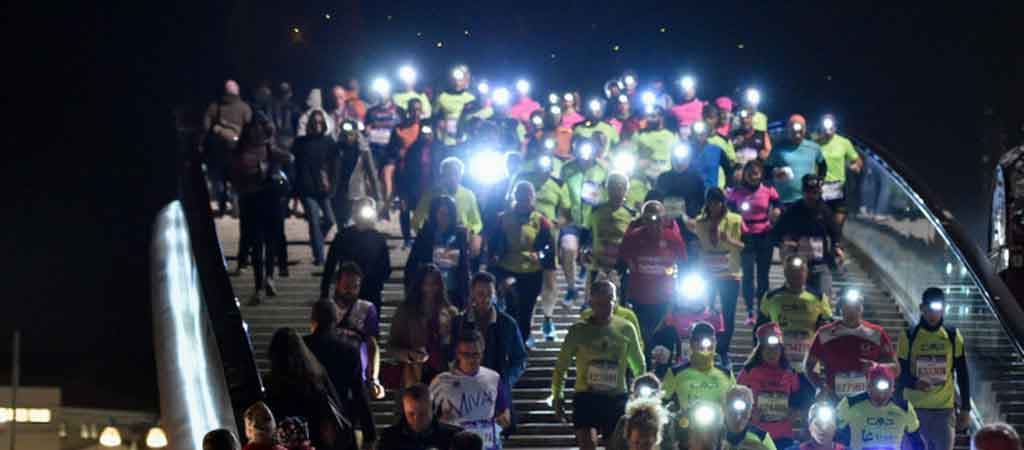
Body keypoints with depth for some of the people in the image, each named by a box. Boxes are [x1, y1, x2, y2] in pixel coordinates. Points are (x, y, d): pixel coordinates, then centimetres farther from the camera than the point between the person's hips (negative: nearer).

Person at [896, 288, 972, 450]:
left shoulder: (953, 336, 4)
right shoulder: (909, 337, 1)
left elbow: (963, 376, 8)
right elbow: (899, 375, 2)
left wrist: (965, 409, 4)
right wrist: (914, 383, -20)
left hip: (945, 409, 1)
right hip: (915, 408, 0)